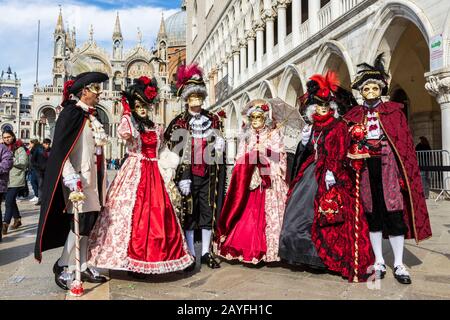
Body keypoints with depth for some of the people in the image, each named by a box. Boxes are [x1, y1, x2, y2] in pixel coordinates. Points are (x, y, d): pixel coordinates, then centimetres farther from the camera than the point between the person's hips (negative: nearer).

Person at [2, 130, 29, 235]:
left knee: (9, 202, -11)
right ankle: (17, 219, 31)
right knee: (12, 201, 17)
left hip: (16, 179, -7)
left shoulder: (19, 148, -5)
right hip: (6, 179, 7)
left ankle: (5, 224, -9)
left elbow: (23, 162, -16)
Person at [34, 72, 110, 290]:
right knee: (82, 220, -7)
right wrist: (71, 177, -24)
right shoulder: (72, 113, -10)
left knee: (87, 220, 9)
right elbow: (59, 149, -16)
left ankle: (82, 267, 18)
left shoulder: (90, 116, 14)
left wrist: (99, 179, 21)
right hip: (78, 177, -8)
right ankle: (62, 266, 10)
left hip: (90, 177, 8)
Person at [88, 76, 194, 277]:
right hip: (134, 173, -5)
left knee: (158, 213, 1)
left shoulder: (156, 128, 17)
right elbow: (125, 134, -23)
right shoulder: (130, 124, 2)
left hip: (153, 175, 5)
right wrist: (127, 112, -12)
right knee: (134, 213, -8)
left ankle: (149, 257, 11)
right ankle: (131, 258, 1)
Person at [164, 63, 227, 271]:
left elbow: (220, 147, 19)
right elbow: (174, 152, -5)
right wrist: (182, 178, -12)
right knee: (188, 213, 3)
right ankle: (190, 255, 16)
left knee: (209, 211, 7)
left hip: (209, 174, 3)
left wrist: (219, 145, -5)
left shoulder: (214, 120, 10)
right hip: (188, 174, -3)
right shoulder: (179, 123, 0)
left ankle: (206, 252, 20)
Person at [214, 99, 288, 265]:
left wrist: (266, 151, -20)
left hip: (269, 179, -2)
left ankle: (267, 249, 4)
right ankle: (246, 249, 6)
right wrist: (252, 154, -9)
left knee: (267, 214, -4)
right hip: (250, 179, 3)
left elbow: (280, 155, -5)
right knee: (247, 214, -3)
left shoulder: (274, 133, 4)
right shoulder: (247, 135, 14)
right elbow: (240, 159, 9)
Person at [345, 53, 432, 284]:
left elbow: (405, 143, 0)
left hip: (388, 168, -1)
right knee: (372, 214, 7)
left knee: (394, 213, -2)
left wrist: (405, 173, -7)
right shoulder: (353, 115, 9)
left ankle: (398, 264, 12)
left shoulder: (394, 111, 5)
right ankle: (379, 262, 18)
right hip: (365, 169, 2)